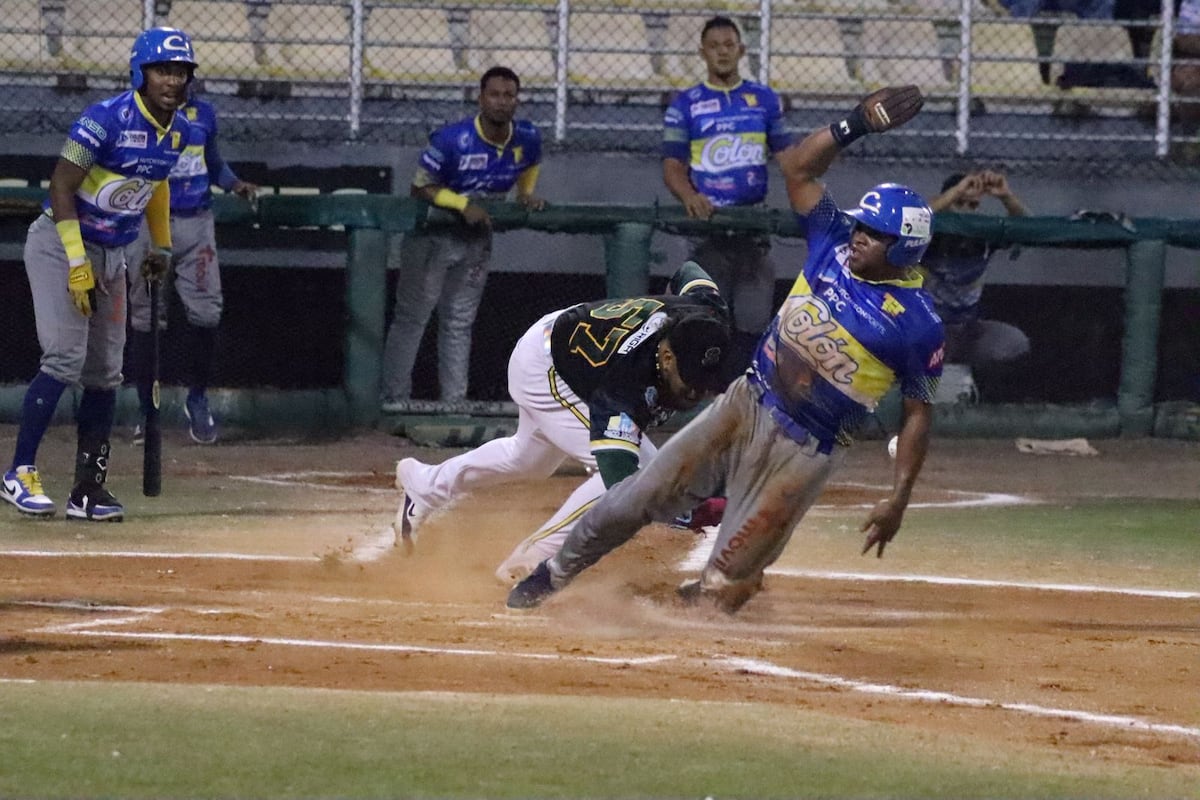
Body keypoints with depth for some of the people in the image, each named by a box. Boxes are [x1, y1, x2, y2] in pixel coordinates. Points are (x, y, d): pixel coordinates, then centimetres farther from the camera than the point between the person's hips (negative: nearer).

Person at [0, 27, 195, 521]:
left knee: (105, 373, 6)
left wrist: (161, 246, 22)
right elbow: (61, 188, -22)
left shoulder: (178, 130, 1)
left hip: (112, 254, 8)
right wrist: (78, 265, -23)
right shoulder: (107, 119, -22)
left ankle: (88, 490, 12)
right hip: (60, 244, -8)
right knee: (66, 359, -18)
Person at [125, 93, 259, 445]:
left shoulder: (203, 112, 10)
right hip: (148, 220, -3)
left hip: (196, 221, 4)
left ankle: (197, 399, 17)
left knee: (206, 312, -2)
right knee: (145, 317, 1)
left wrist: (234, 184, 2)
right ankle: (147, 411, 9)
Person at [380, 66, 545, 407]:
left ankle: (455, 402, 18)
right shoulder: (452, 140, -25)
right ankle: (395, 401, 2)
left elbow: (529, 168, 15)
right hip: (432, 235, -5)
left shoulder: (527, 138, -9)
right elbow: (420, 187, -17)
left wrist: (526, 195, -4)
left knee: (459, 324, 13)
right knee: (411, 318, -2)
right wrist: (463, 204, -28)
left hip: (477, 237, 5)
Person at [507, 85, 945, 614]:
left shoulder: (918, 323, -13)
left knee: (723, 584, -7)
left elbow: (918, 413, -6)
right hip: (746, 405, 5)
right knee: (635, 500, 7)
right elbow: (797, 167, 4)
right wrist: (856, 125, -10)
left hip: (804, 451, -5)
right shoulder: (834, 246, 0)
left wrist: (898, 499, -11)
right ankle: (554, 575, 26)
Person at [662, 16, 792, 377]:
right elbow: (672, 165, 1)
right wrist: (689, 196, -21)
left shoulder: (765, 99, 11)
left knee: (752, 318, -3)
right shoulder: (685, 104, 6)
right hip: (708, 223, -1)